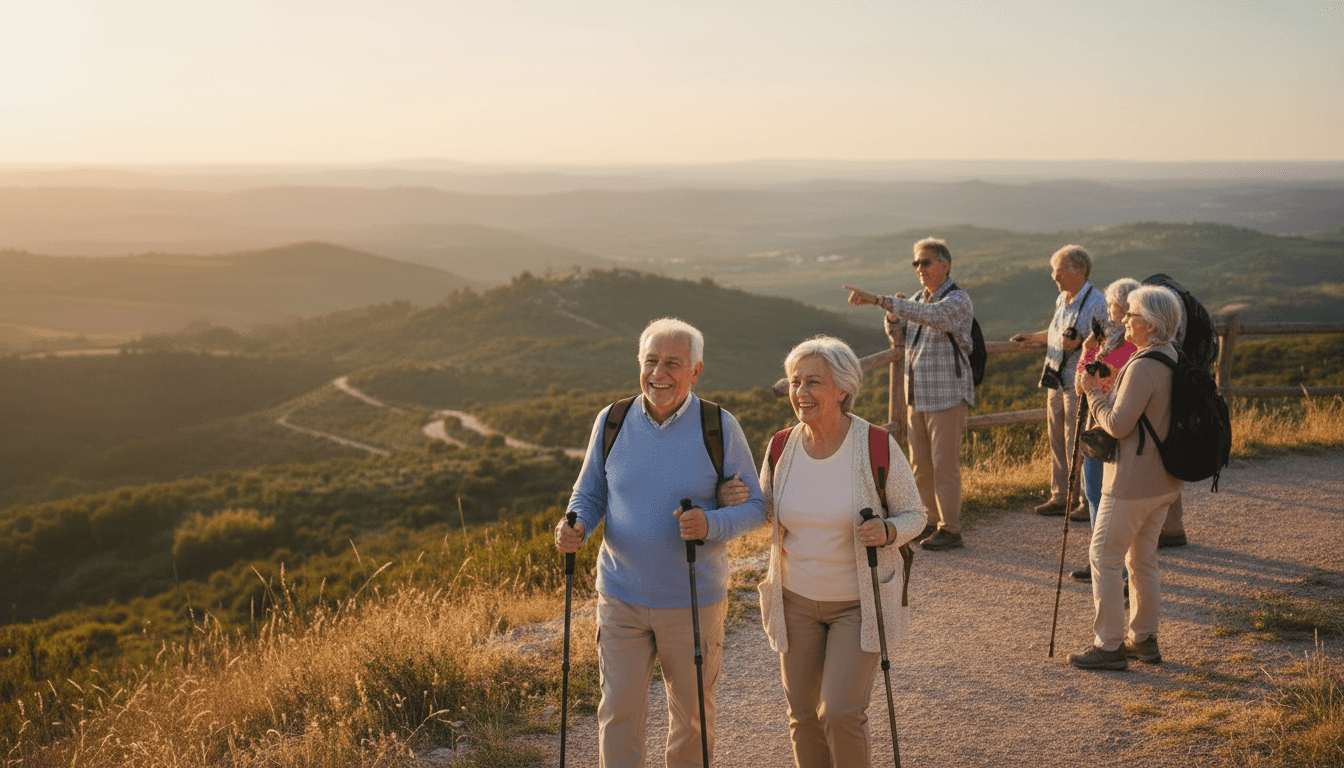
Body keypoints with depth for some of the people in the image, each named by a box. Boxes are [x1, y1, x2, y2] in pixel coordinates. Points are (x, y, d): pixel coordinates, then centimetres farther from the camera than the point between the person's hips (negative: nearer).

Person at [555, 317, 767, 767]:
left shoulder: (720, 428, -8)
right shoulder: (612, 422, -1)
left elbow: (755, 506, -4)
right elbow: (589, 494, 8)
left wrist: (711, 524, -25)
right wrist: (575, 528, -14)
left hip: (694, 601, -1)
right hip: (621, 598, 1)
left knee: (692, 714, 13)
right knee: (619, 712, -1)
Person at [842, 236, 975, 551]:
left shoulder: (958, 300, -13)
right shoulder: (919, 299, 12)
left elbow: (928, 316, -33)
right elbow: (898, 337, 18)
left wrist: (878, 300, -39)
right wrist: (893, 316, -5)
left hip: (947, 395, -8)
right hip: (917, 394, 8)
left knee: (945, 463, -3)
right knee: (920, 463, 12)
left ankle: (950, 528, 5)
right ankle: (932, 521, 24)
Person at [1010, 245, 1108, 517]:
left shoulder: (1096, 303, -12)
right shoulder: (1061, 300, 14)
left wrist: (1080, 343, -26)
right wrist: (1033, 337, 26)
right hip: (1056, 381, 8)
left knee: (1077, 446, -5)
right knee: (1057, 441, 12)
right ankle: (1060, 497, 21)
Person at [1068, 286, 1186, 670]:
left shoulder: (1142, 367, -22)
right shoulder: (1173, 361, 9)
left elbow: (1118, 424, -21)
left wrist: (1095, 393, -7)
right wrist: (1104, 392, 13)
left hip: (1132, 481, -10)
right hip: (1163, 481, 10)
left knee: (1104, 556, -1)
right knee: (1143, 558, 18)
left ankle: (1109, 645, 1)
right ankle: (1143, 638, 26)